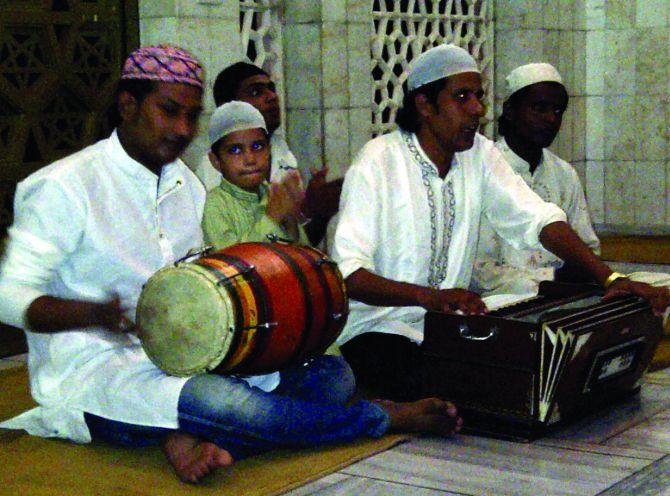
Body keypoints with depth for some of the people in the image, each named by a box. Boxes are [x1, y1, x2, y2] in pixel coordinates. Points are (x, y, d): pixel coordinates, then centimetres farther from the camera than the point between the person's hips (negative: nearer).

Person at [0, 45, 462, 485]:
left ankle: (197, 439, -27)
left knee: (333, 373, -6)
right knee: (229, 403, -35)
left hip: (179, 356, 8)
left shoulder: (188, 187, 12)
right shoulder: (65, 186, -10)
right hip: (94, 371, -8)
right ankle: (389, 416, -12)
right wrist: (98, 314, -33)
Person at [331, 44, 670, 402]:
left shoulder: (479, 153, 4)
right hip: (378, 329, -6)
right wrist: (429, 297, -39)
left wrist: (609, 278, -19)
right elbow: (347, 272, -23)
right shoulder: (377, 161, -14)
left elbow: (537, 218, -4)